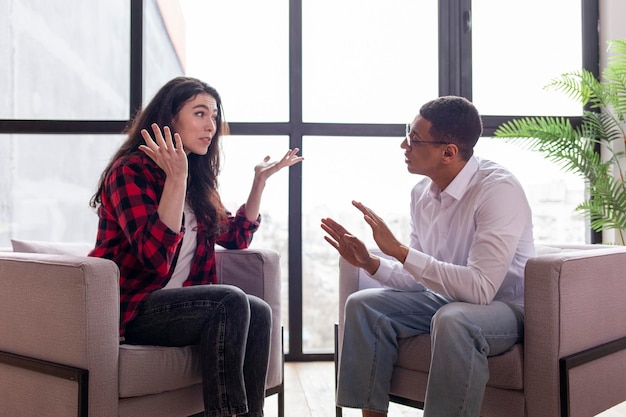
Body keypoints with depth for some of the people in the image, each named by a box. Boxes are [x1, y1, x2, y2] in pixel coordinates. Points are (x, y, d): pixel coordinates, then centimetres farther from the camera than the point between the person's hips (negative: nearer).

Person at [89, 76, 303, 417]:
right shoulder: (130, 171, -10)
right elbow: (156, 257, -24)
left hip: (174, 303, 7)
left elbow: (236, 237, 18)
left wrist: (260, 180, 13)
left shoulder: (197, 179, 13)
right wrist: (176, 178, -27)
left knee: (259, 314, -18)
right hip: (129, 309, -7)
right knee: (230, 302, -27)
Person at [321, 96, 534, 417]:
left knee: (451, 320, -37)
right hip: (449, 299, 7)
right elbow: (422, 279, 6)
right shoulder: (422, 192, 0)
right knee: (362, 305, -6)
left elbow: (480, 287, -32)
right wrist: (370, 263, -11)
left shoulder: (498, 189, -22)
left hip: (508, 306, -7)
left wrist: (399, 250, -30)